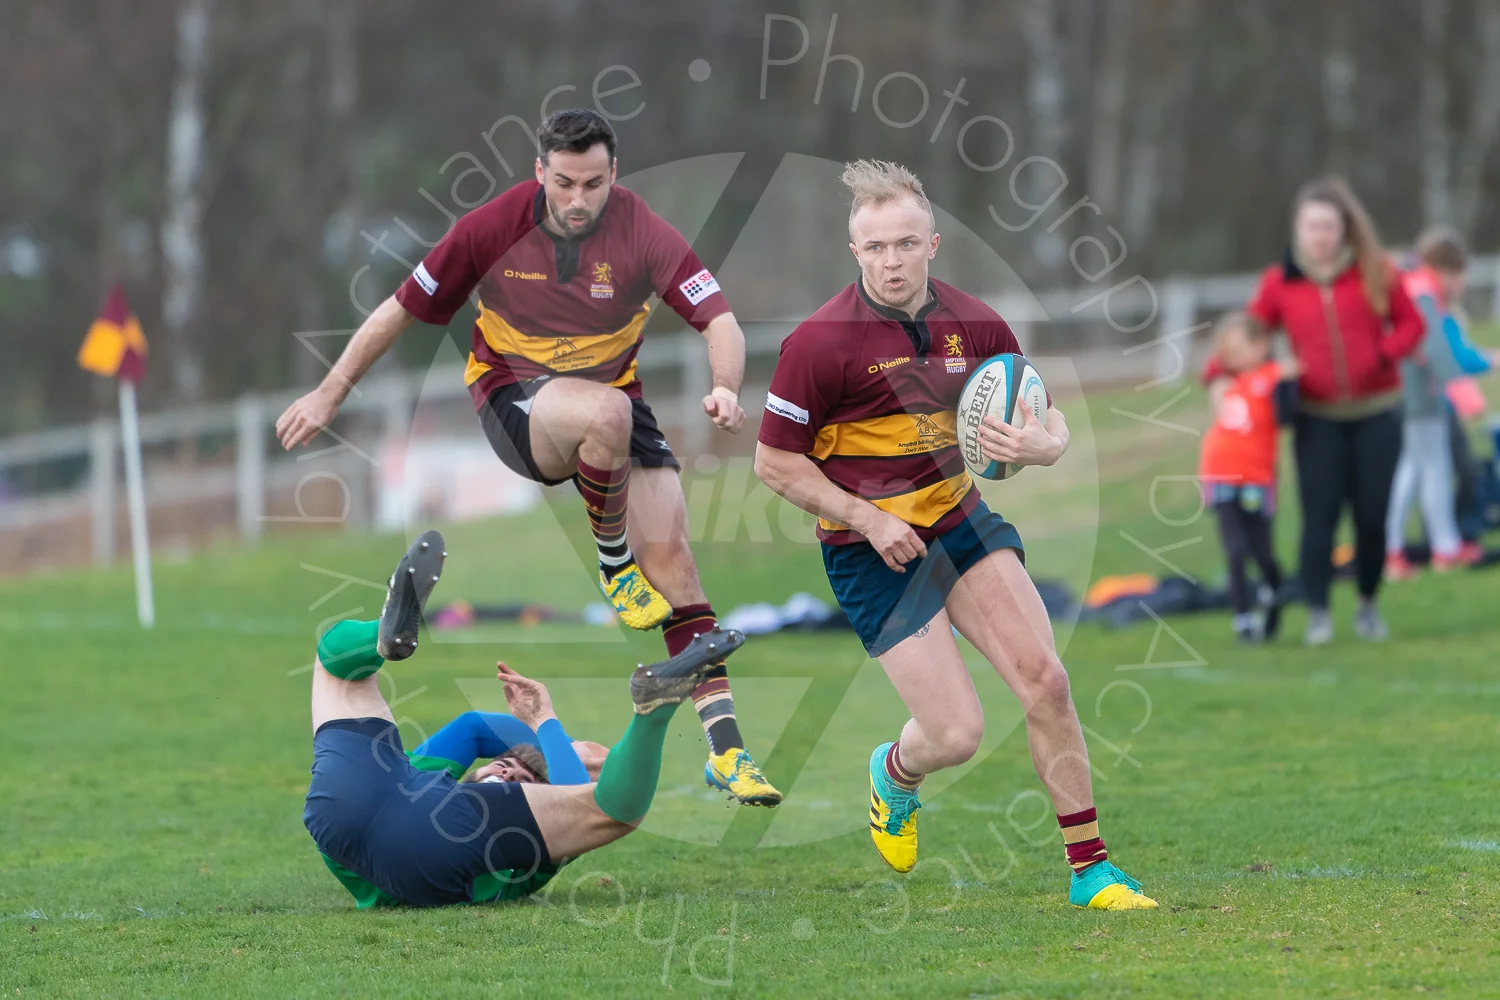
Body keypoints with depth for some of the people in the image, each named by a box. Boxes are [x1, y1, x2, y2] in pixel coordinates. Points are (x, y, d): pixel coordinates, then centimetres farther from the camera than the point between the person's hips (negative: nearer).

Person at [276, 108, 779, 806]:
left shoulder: (642, 233, -13)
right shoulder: (495, 227, -14)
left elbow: (718, 319, -17)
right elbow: (403, 308, -3)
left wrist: (726, 387, -39)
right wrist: (329, 394, -1)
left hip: (613, 395, 2)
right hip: (513, 398, -2)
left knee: (669, 551, -14)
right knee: (606, 412, -37)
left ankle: (725, 750, -11)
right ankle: (613, 562, -8)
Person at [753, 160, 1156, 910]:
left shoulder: (974, 325, -2)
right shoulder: (820, 341, -16)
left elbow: (1049, 428, 6)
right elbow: (774, 461, -10)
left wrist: (1037, 445, -18)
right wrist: (867, 518, -18)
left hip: (960, 519, 5)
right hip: (872, 550, -5)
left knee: (1045, 681, -10)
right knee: (958, 733, -9)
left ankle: (1089, 867, 2)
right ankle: (894, 773, 29)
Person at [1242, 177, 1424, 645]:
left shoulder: (1374, 273, 1)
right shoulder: (1279, 282, 1)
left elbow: (1410, 322, 6)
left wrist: (1386, 352, -14)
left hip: (1376, 413, 1)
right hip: (1317, 417, -1)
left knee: (1372, 514, 2)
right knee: (1320, 513, -11)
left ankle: (1368, 605, 19)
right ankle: (1317, 612, -7)